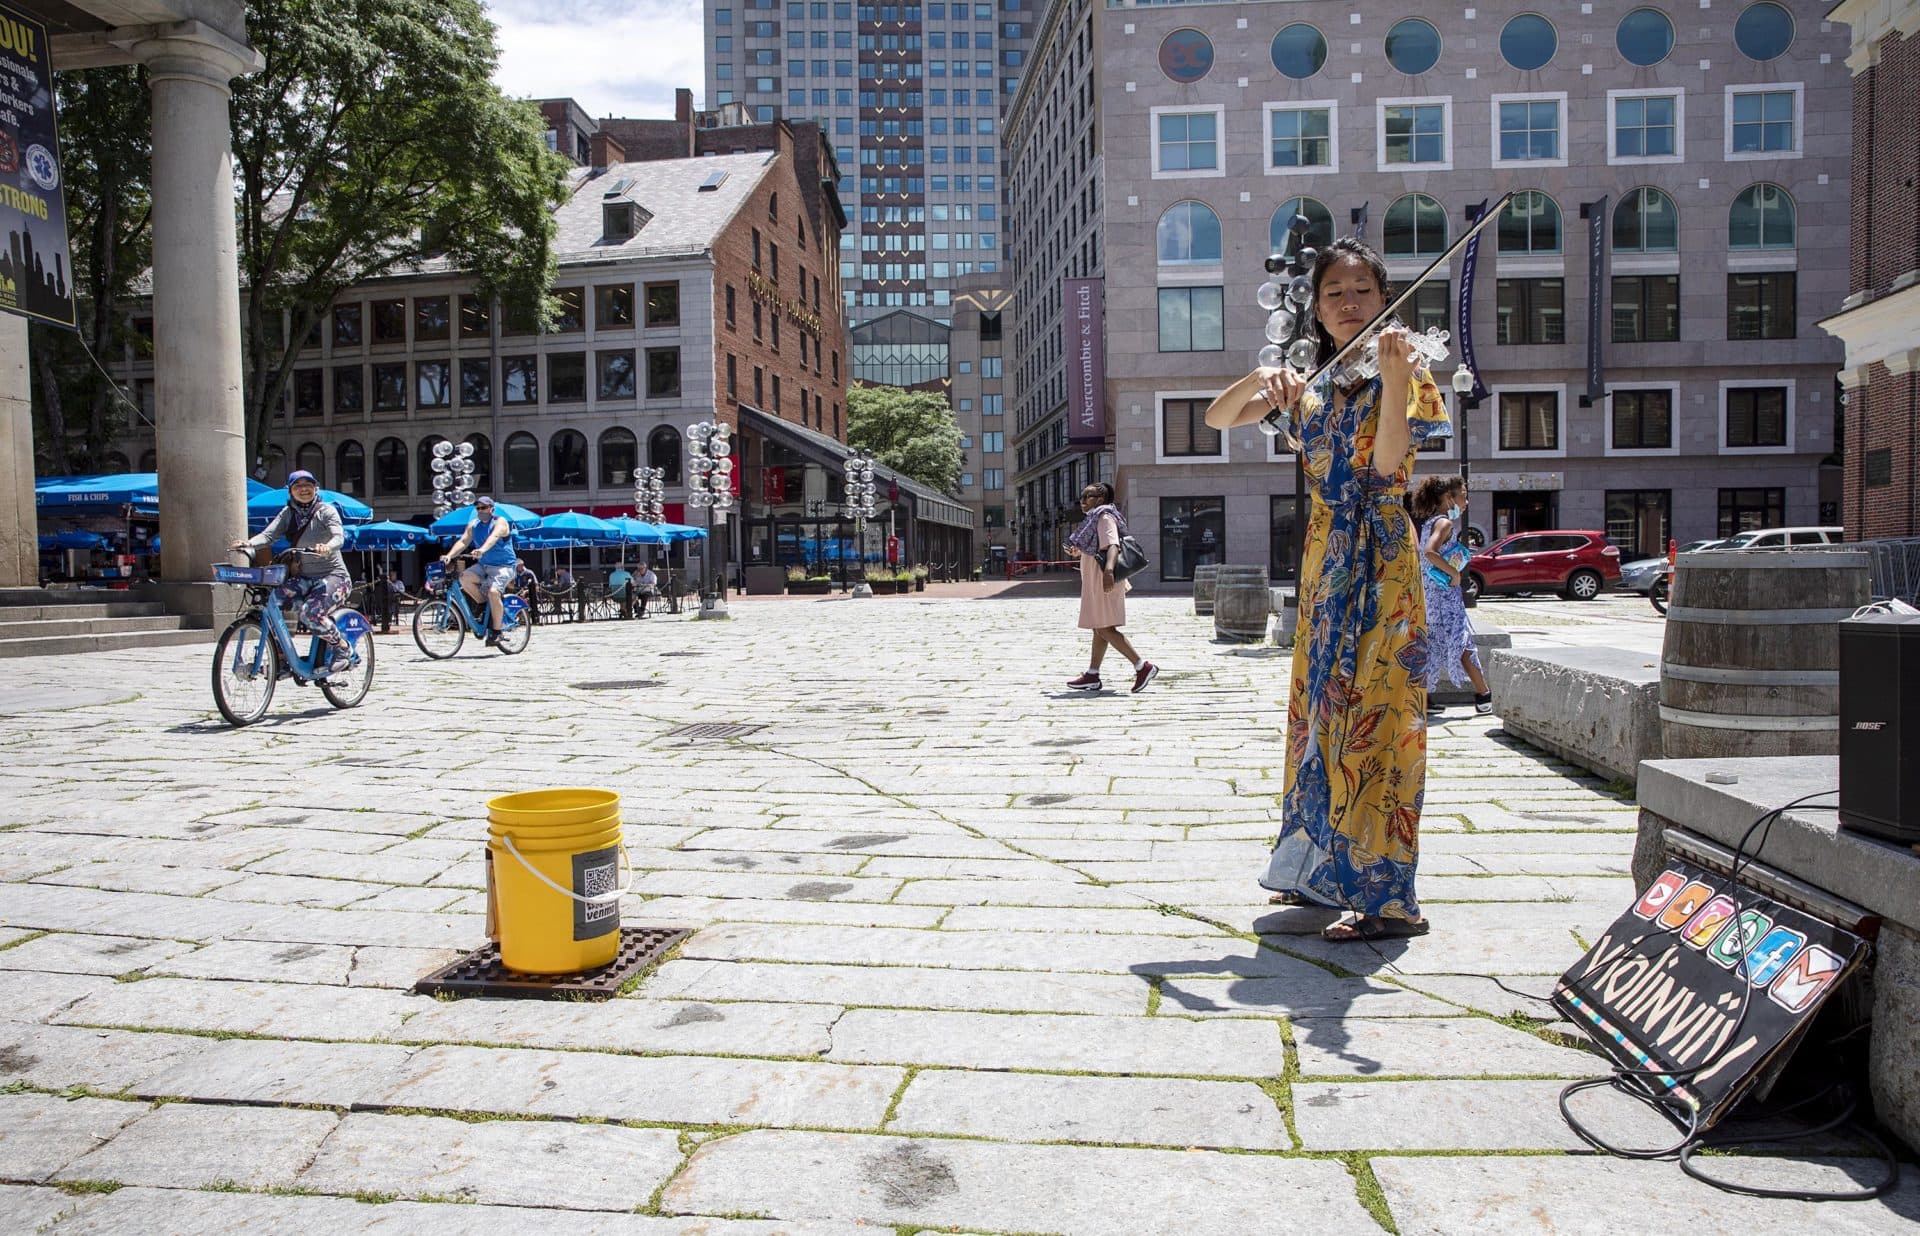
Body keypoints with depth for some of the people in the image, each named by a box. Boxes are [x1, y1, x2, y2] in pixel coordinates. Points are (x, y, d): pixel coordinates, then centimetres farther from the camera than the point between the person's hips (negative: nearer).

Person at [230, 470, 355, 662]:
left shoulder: (326, 510, -5)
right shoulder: (288, 513, 8)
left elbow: (339, 537, -21)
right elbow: (268, 534, -6)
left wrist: (328, 547, -44)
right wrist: (248, 543, -28)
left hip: (333, 576, -5)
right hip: (303, 577, 5)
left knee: (310, 613, -29)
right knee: (273, 599, -23)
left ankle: (346, 651, -9)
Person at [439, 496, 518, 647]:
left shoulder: (500, 522, -8)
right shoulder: (473, 525, 10)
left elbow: (494, 537, -28)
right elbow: (463, 541, -1)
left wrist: (482, 550, -48)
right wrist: (449, 555, -20)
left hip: (504, 566, -6)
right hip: (483, 565, 6)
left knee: (493, 592, -28)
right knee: (464, 577, -23)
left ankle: (496, 631, -15)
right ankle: (484, 605, -1)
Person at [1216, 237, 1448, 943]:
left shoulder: (1403, 373, -3)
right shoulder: (1312, 382, 12)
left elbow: (1387, 461, -21)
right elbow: (1221, 420, 3)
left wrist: (1394, 379, -36)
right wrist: (1264, 381, -17)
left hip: (1381, 562, -6)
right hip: (1323, 562, 6)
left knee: (1373, 713, -10)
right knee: (1324, 710, 10)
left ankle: (1389, 897, -5)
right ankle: (1331, 870, 22)